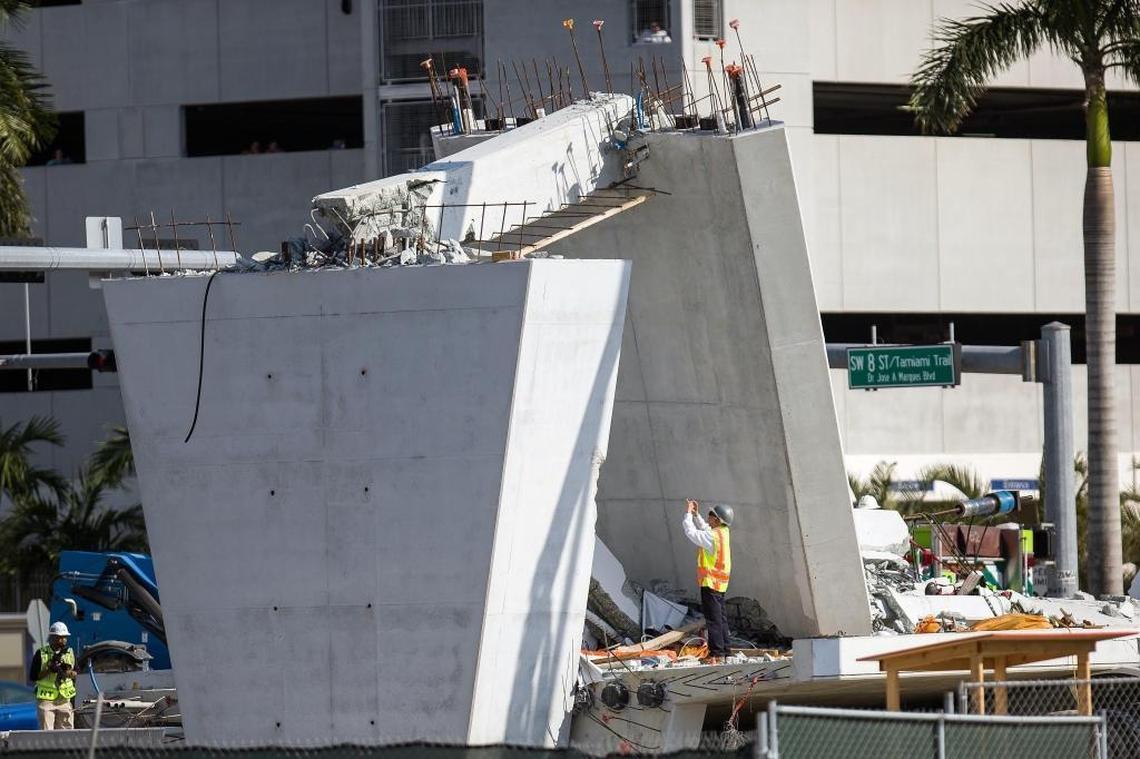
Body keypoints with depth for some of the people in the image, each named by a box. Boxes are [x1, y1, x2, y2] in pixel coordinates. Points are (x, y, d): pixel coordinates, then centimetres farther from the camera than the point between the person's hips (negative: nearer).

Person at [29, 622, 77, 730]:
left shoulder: (70, 653, 8)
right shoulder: (41, 654, -3)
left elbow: (75, 674, 12)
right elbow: (33, 677, -5)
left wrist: (68, 672, -11)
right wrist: (49, 670, -17)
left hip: (64, 700, 4)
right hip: (46, 699, -4)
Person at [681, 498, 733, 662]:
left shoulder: (713, 537, -18)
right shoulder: (723, 532, 9)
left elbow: (691, 532, -14)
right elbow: (704, 529, 27)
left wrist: (688, 514, -3)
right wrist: (696, 514, 22)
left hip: (710, 582, -9)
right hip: (720, 583, 9)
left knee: (713, 619, -9)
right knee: (721, 619, 13)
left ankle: (716, 653, -10)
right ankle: (723, 652, 16)